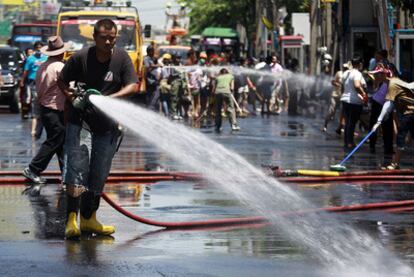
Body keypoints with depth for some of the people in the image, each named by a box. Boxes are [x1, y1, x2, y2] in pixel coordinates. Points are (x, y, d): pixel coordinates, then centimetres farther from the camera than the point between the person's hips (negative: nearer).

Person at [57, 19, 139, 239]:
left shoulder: (121, 58, -5)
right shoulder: (80, 58, -8)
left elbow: (133, 86, -12)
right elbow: (61, 81, 5)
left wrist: (111, 97, -27)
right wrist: (70, 94, -15)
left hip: (107, 124, 3)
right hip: (80, 119, -2)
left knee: (99, 175, 9)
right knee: (76, 166, -15)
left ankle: (89, 219, 21)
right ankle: (72, 217, -19)